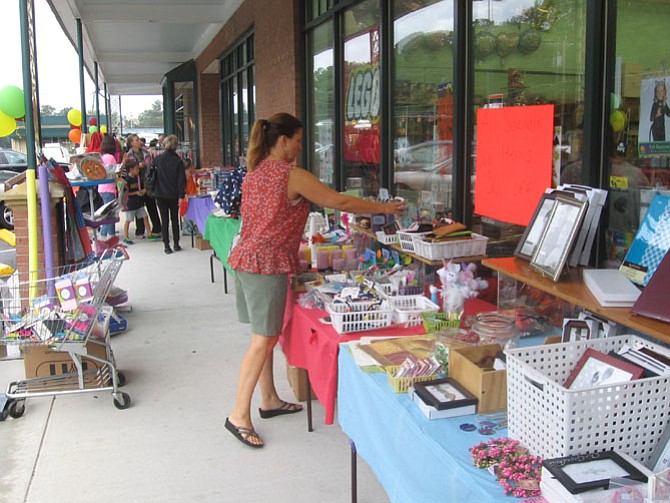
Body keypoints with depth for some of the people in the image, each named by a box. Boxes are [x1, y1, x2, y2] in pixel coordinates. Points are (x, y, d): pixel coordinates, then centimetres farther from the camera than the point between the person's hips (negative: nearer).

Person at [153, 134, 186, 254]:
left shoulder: (158, 159, -3)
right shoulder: (178, 161, -7)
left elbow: (153, 175, 4)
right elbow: (181, 180, -9)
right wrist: (181, 195, -7)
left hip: (160, 194, 1)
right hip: (173, 195, -1)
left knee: (164, 220, 5)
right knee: (175, 219, 12)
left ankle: (166, 245, 4)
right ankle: (176, 244, 16)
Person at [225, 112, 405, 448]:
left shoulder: (255, 172, 14)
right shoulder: (292, 175, -13)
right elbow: (340, 202, -11)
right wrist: (384, 208, 0)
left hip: (245, 257, 9)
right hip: (267, 263, -9)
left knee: (265, 335, 16)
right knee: (264, 340, -5)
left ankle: (269, 401, 27)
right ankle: (239, 415, -1)